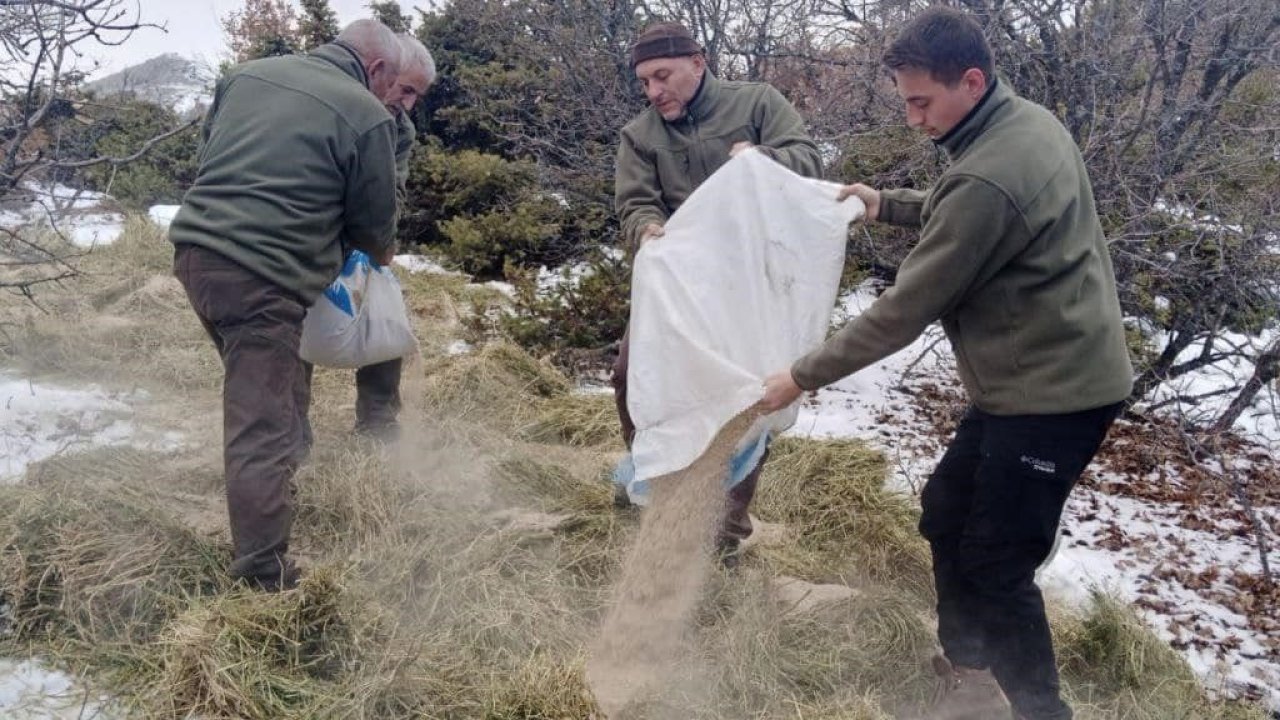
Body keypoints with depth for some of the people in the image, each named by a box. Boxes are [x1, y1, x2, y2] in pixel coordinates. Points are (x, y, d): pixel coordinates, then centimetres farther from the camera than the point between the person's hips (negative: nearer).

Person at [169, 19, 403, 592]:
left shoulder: (248, 73, 14)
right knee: (263, 430, -3)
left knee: (258, 390, 27)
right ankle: (264, 577, 4)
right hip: (262, 276, -8)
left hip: (195, 247, 8)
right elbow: (373, 222, 4)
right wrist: (384, 254, 26)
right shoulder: (366, 113, -5)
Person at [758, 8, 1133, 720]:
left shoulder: (986, 178, -27)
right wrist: (887, 203, 13)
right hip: (1036, 376, 10)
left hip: (1054, 395, -10)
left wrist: (802, 377, -12)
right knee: (946, 512, 17)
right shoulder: (1030, 122, 4)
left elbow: (906, 310, -21)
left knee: (996, 565, 0)